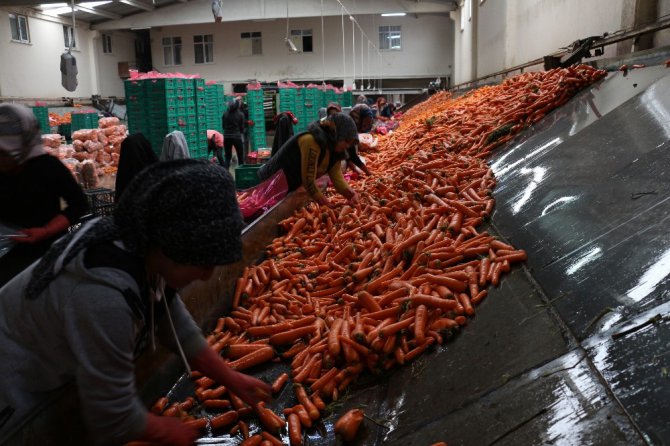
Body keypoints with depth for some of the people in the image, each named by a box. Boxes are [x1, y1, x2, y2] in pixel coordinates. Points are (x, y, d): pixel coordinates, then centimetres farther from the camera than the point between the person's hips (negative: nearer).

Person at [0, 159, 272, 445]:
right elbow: (113, 419, -28)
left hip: (48, 377, 8)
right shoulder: (105, 296, -40)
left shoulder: (144, 251, -14)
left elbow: (180, 332, -2)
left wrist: (233, 381, 0)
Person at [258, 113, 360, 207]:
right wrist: (328, 206, -24)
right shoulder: (312, 140, -27)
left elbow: (338, 179, -6)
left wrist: (352, 194, -22)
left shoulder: (333, 148, 0)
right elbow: (308, 181, -28)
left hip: (290, 190, 8)